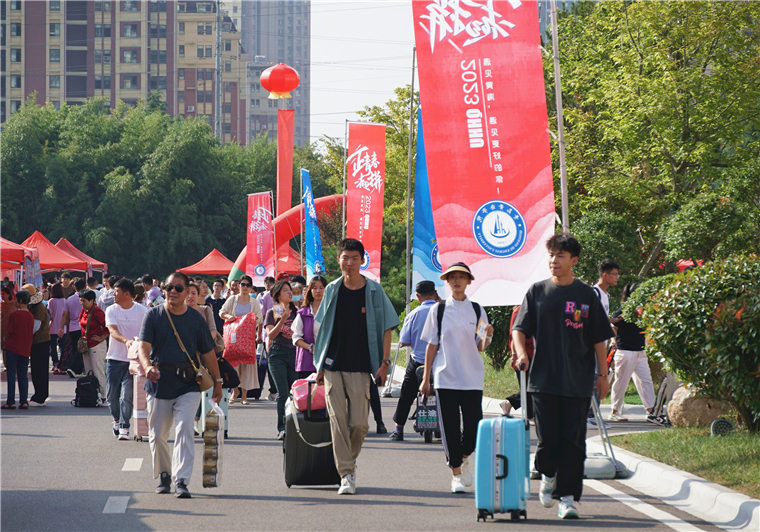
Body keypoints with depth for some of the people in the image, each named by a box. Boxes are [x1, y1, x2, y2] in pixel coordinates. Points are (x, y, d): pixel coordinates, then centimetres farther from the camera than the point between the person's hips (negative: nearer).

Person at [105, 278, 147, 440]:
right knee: (112, 395, 7)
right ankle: (117, 419, 33)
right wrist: (126, 340, -33)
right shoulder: (112, 310, 1)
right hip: (114, 358, 2)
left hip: (133, 360, -2)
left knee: (127, 395, -10)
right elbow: (113, 331, -13)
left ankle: (124, 427, -3)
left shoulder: (142, 311, -1)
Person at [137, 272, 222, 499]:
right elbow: (144, 346, -10)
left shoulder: (196, 319, 6)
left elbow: (208, 352, 14)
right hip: (158, 385, 1)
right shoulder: (153, 316, 2)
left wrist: (217, 381, 16)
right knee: (157, 435, 9)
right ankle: (163, 475, 28)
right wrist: (147, 366, -30)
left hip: (188, 386, -1)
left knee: (185, 431, -15)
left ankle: (181, 480, -17)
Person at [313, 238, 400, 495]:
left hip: (361, 367, -2)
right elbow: (324, 328, 12)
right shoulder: (332, 290, 6)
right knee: (338, 421, -4)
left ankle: (351, 459, 23)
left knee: (359, 422, -4)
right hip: (333, 366, 2)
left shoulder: (374, 291, 1)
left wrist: (384, 362, -5)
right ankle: (346, 475, -1)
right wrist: (320, 364, 9)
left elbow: (385, 328, 3)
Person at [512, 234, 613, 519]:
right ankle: (547, 475, 30)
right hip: (543, 378, 1)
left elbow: (599, 338, 7)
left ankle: (567, 497, 2)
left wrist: (603, 375, 6)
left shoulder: (586, 294, 4)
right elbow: (520, 327, 7)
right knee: (547, 437, 1)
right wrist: (521, 353, -12)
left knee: (573, 440, -2)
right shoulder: (537, 291, 6)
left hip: (578, 381, -1)